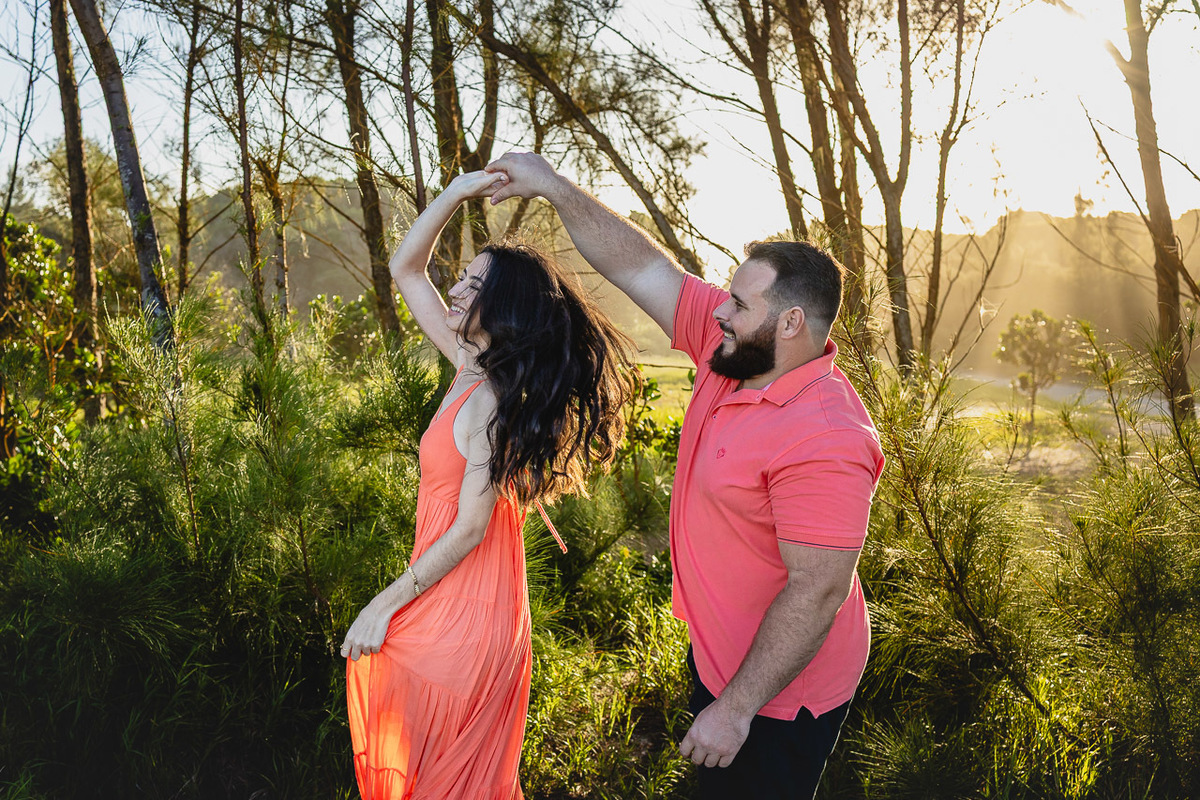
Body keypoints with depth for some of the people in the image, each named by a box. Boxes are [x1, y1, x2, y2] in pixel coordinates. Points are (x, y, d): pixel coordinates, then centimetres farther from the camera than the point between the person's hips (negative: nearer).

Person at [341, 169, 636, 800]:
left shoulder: (492, 402, -25)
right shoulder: (472, 365, -2)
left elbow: (469, 530, -22)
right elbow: (405, 269, 6)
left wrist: (387, 604, -14)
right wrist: (456, 192, -7)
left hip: (462, 611, -8)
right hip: (451, 599, 8)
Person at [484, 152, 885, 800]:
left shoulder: (822, 442, -32)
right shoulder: (733, 351, -7)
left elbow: (816, 593, -30)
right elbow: (642, 267, -3)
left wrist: (736, 709, -25)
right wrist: (553, 186, -5)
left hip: (777, 692, -9)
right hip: (716, 655, 9)